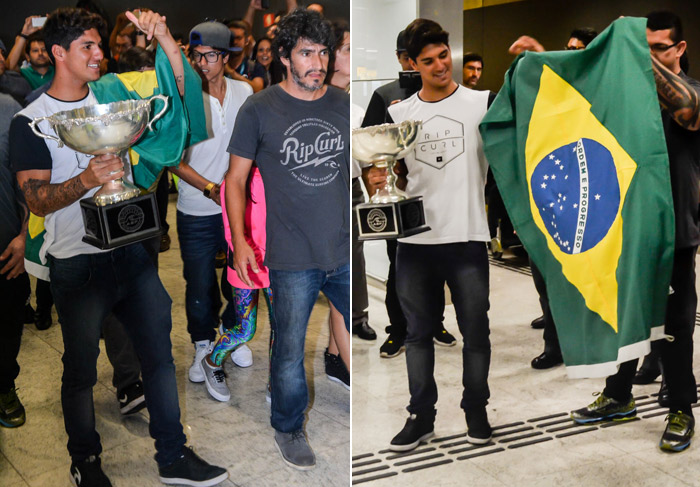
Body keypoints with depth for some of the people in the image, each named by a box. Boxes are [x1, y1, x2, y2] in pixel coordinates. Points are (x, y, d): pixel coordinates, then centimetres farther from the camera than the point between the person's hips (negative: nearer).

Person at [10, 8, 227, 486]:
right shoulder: (31, 121, -6)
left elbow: (180, 85, 4)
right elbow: (38, 200, -13)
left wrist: (161, 34, -9)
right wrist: (87, 180, -29)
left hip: (131, 251, 5)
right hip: (79, 263, -4)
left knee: (159, 352, 9)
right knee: (81, 370, 9)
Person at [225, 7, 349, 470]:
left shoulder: (344, 105, 4)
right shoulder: (259, 109, -4)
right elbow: (236, 179, 0)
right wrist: (239, 240, -11)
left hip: (347, 253, 3)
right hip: (293, 259, -2)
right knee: (289, 353, 10)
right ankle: (289, 429, 36)